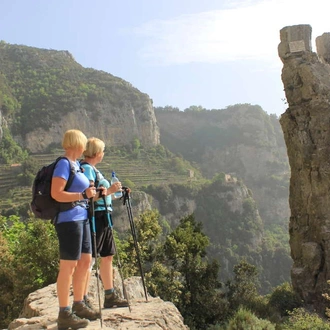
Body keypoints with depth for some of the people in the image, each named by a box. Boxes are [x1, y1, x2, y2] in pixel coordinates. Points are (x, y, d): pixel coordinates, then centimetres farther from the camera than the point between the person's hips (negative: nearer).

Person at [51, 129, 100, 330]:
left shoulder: (76, 164, 14)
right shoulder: (64, 164, -13)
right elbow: (56, 194, -20)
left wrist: (90, 192, 9)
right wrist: (83, 195, -18)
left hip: (82, 218, 10)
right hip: (69, 220, -10)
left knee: (85, 261, 14)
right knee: (68, 265, -4)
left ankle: (78, 305, 27)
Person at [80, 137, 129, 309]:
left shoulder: (92, 169, 18)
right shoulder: (87, 168, -12)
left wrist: (113, 190, 19)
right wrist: (109, 190, -20)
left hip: (103, 217, 11)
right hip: (94, 217, -11)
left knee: (107, 256, 14)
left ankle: (110, 295, 23)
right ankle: (83, 299, 0)